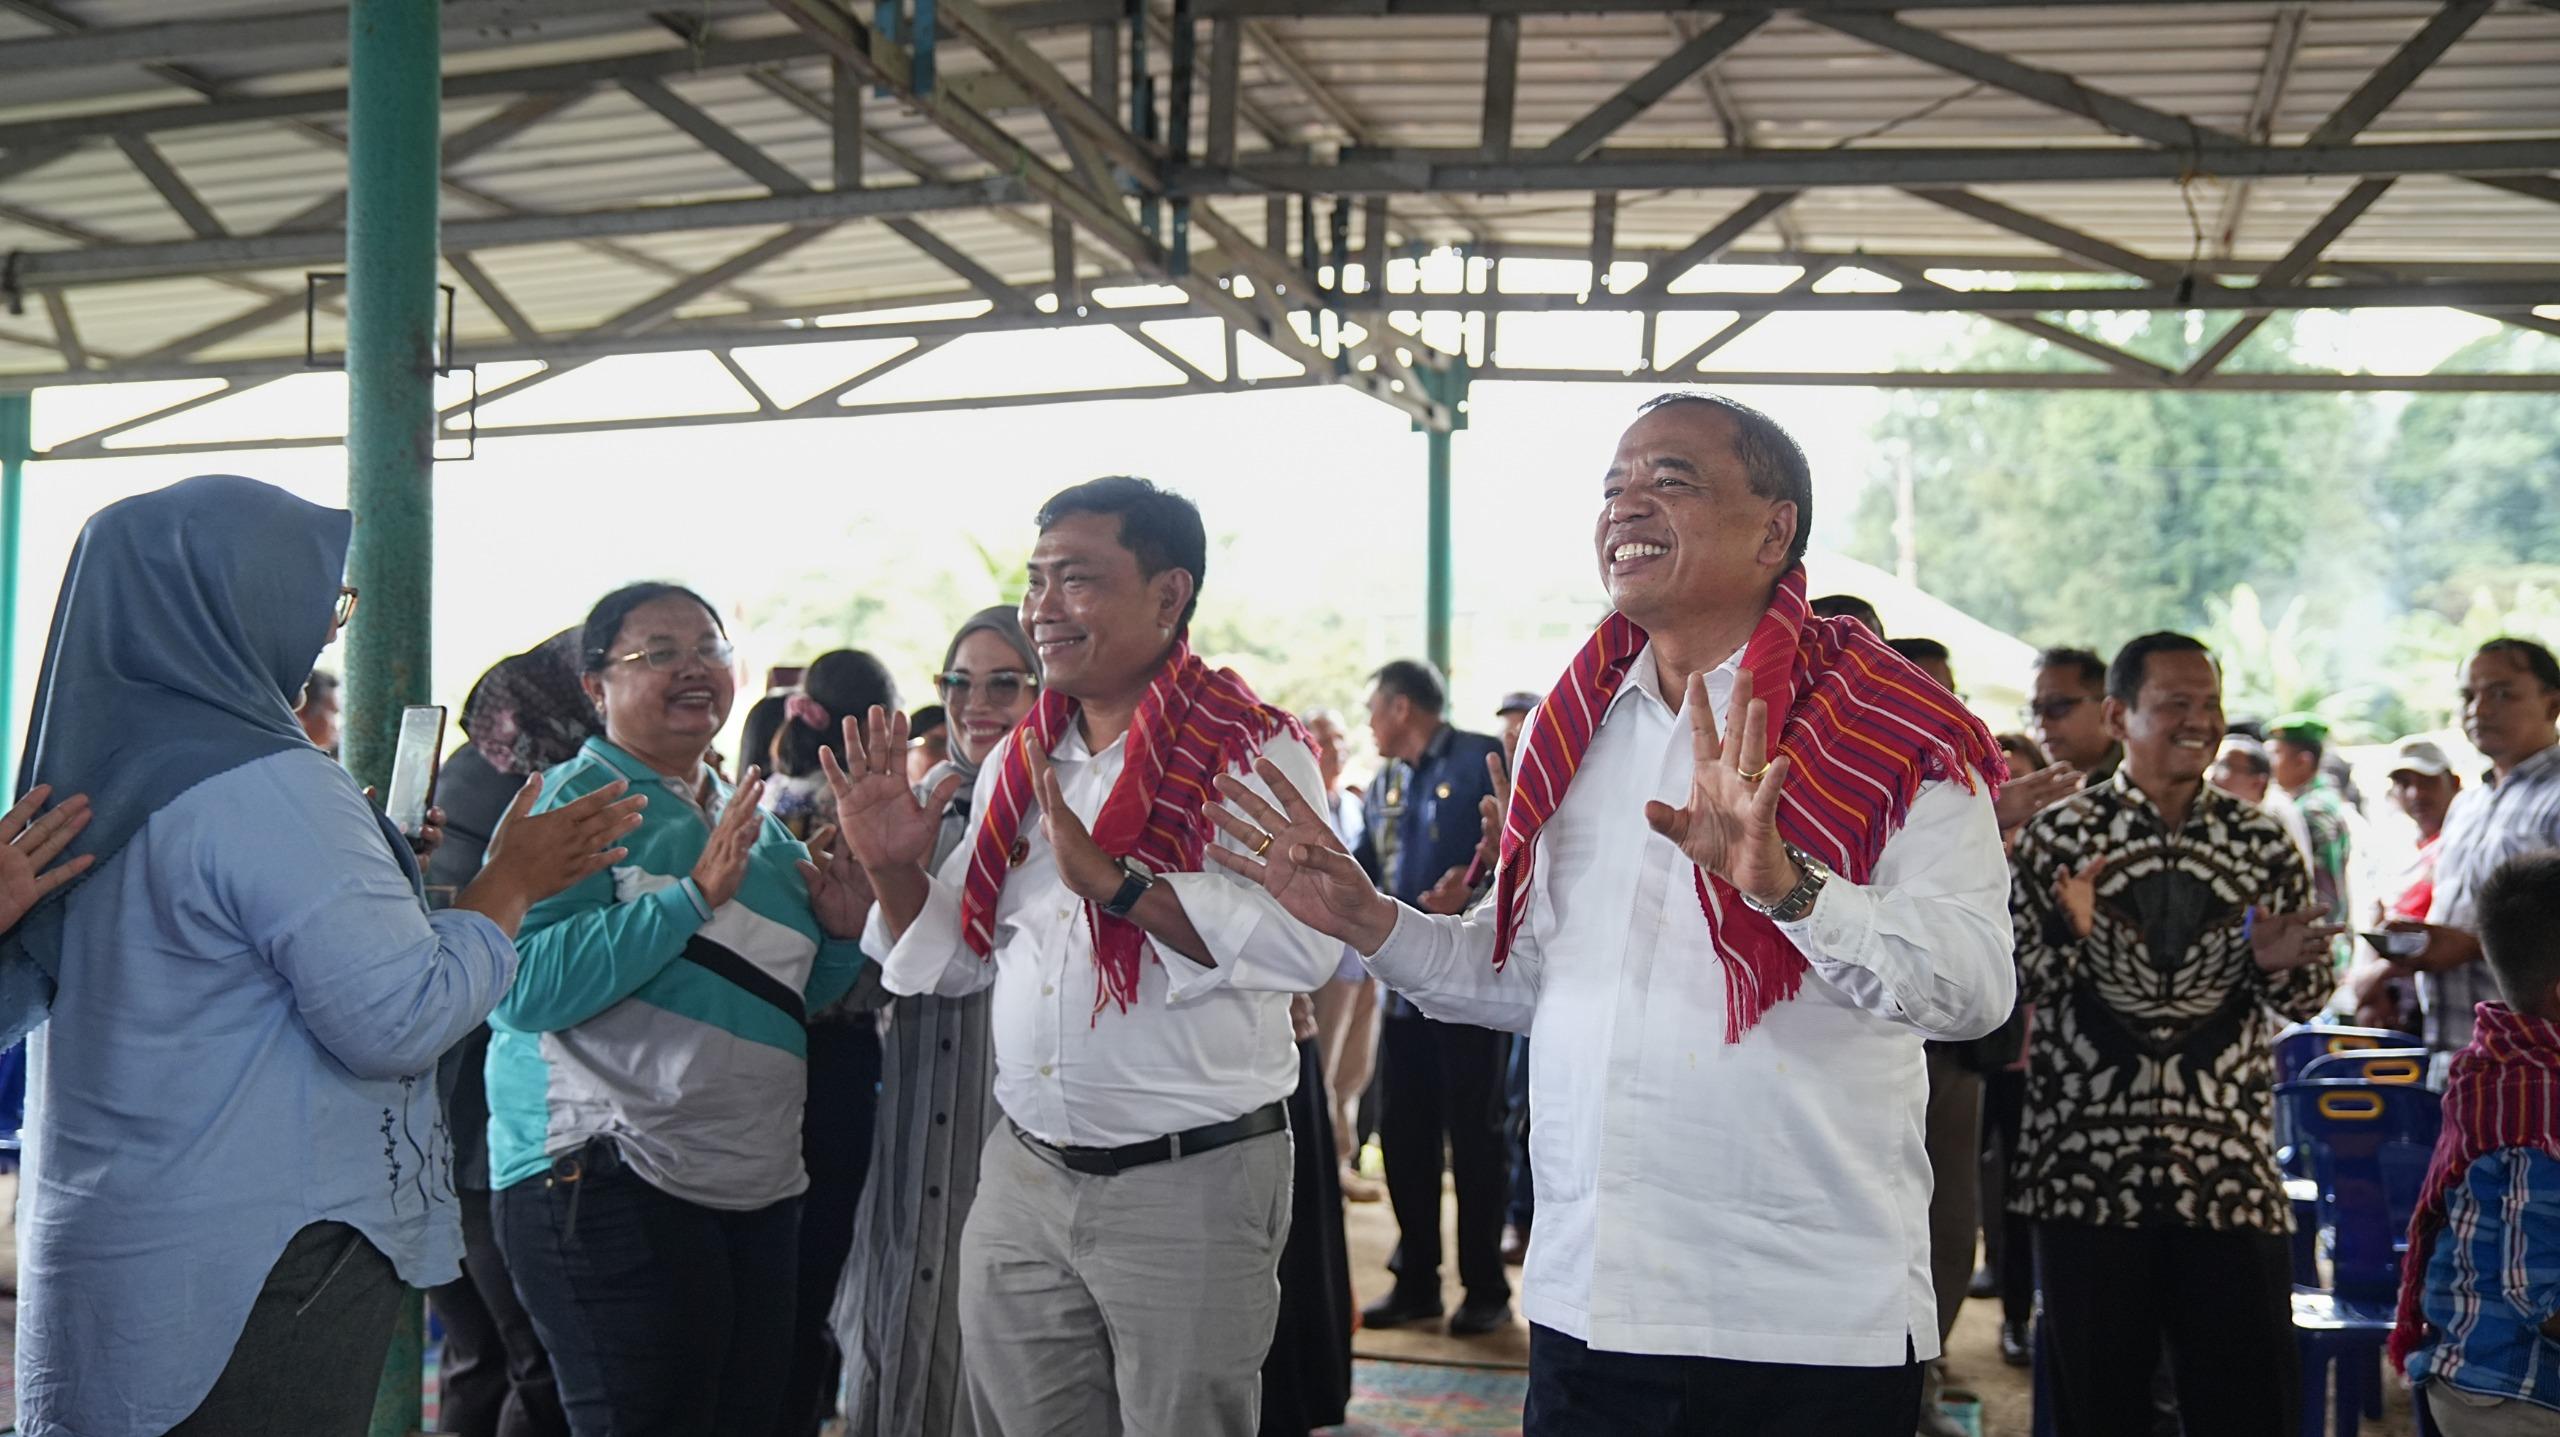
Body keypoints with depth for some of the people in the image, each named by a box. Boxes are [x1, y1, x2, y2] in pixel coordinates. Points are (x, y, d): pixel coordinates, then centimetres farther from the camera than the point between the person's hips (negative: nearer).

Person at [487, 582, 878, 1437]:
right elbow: (528, 988, -21)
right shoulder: (573, 804, -6)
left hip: (758, 1186, 8)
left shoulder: (753, 821, 16)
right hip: (608, 1185, -8)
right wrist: (696, 891, -22)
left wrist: (841, 932, 5)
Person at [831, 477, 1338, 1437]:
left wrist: (1116, 881, -30)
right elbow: (957, 961, 17)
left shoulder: (1251, 752, -9)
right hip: (1022, 1178, 6)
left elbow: (1303, 946, -24)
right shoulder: (1016, 765, 12)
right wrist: (894, 870, -1)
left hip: (1191, 1185, -6)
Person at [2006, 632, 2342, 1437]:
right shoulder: (2058, 836, 0)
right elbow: (2007, 985, -2)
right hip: (2087, 1164, -2)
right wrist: (2065, 934, -20)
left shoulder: (2262, 845, 8)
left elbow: (2306, 1000, 13)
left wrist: (2280, 967, -9)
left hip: (2231, 1166, 2)